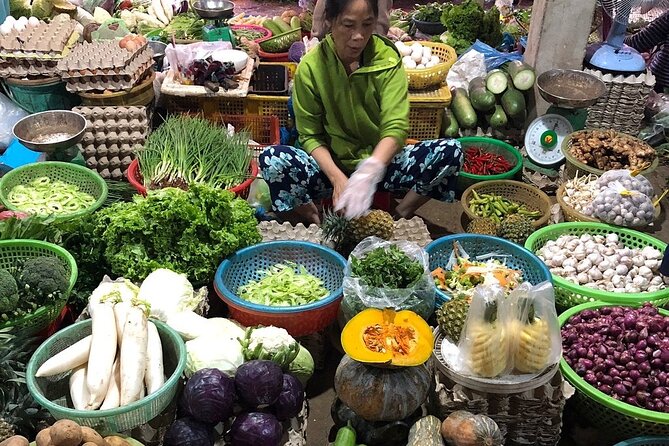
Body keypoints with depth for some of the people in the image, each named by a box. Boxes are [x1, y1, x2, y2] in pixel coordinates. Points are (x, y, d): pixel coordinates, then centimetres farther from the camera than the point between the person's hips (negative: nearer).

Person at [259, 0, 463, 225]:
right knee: (271, 159, -29)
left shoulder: (388, 59, -9)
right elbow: (310, 136, -7)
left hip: (381, 162, 1)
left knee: (451, 151, -23)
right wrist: (338, 178, -26)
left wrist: (369, 172, -37)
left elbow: (395, 128, -17)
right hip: (332, 166, 0)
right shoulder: (310, 67, -10)